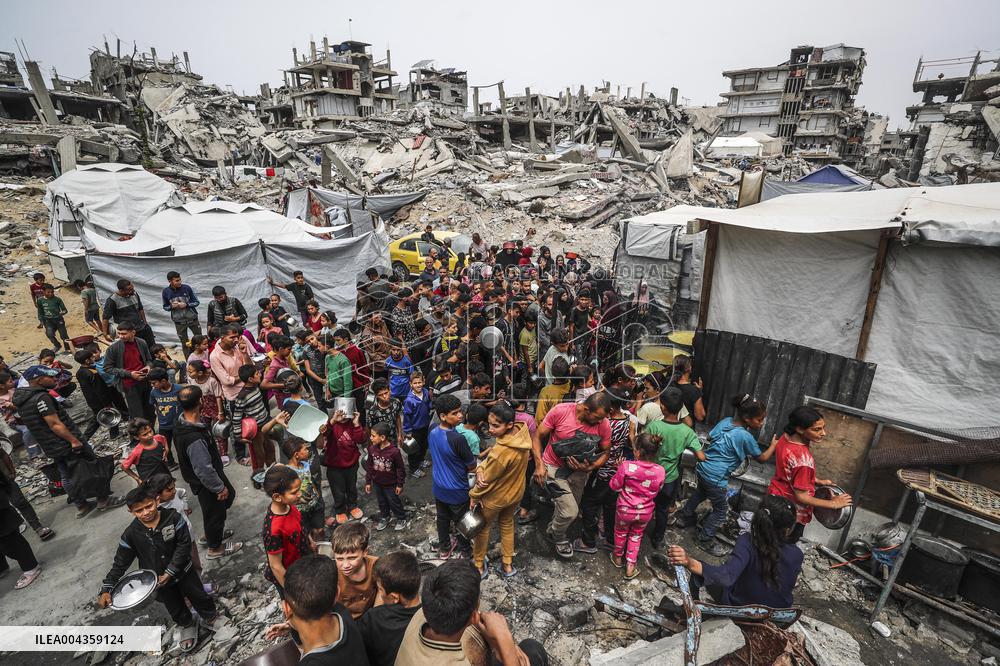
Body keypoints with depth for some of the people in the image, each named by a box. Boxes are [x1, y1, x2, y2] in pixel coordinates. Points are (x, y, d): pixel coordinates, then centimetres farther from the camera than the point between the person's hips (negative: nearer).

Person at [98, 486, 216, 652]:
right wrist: (106, 589, -17)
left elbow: (184, 544, -21)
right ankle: (187, 625, 53)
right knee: (176, 609, 22)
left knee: (199, 597, 18)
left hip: (183, 571, -2)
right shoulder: (131, 534, -17)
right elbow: (120, 563, -8)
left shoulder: (172, 517, -23)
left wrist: (170, 572, -25)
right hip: (160, 581, 2)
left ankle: (211, 617, 49)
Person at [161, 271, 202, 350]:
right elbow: (165, 307, 7)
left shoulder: (187, 288, -10)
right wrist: (172, 306, -15)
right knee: (185, 344, 9)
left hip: (192, 318, 0)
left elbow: (196, 302, -1)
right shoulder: (166, 291, -6)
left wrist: (186, 304, -19)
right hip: (178, 321, 0)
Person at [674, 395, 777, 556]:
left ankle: (684, 517, 50)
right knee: (721, 510, 13)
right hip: (715, 477, -8)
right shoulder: (745, 437, -21)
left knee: (700, 493, 33)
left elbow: (710, 437, 11)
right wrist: (773, 445, 9)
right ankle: (706, 540, 25)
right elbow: (762, 458, -5)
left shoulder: (726, 420, -2)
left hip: (702, 467, 8)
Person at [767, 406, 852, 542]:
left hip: (776, 495, 7)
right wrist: (833, 504, -15)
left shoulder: (787, 436, -13)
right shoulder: (803, 458, -37)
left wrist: (817, 481, 7)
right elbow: (801, 497, -26)